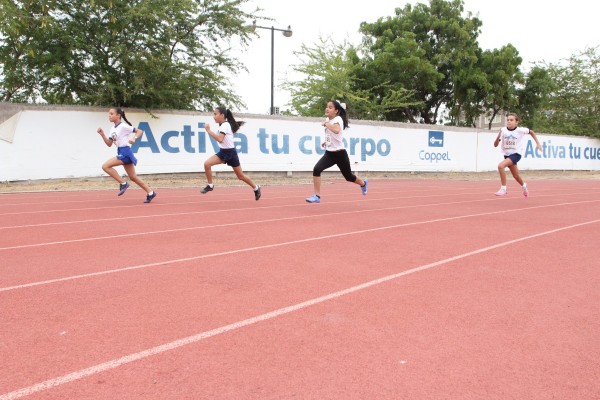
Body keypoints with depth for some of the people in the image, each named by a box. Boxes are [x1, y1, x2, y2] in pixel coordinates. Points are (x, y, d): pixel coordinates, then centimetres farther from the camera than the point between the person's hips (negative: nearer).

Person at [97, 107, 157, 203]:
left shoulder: (123, 126, -11)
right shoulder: (113, 129, 14)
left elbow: (140, 131, -11)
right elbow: (109, 144, 14)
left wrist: (134, 138, -27)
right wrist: (102, 134, 2)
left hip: (125, 152, -9)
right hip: (121, 153, 9)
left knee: (105, 166, -16)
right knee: (133, 177, 11)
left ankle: (123, 183, -8)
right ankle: (150, 193, 18)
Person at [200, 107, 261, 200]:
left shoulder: (225, 125, -19)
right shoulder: (221, 126, 8)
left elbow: (220, 139, -33)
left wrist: (208, 130, -30)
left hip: (230, 152, -8)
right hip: (222, 152, 8)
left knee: (240, 176, 4)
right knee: (207, 164, -15)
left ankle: (256, 188, 25)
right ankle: (210, 185, -3)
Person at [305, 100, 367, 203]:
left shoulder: (338, 119, -18)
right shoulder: (328, 119, 6)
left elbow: (336, 130, -43)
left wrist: (326, 124, -31)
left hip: (340, 154, -6)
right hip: (329, 153, 6)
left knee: (348, 177, 12)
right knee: (316, 169, -19)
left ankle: (363, 183, 46)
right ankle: (317, 196, -14)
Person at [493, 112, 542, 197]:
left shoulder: (520, 130, -12)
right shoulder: (503, 130, -10)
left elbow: (531, 132, 8)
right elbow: (495, 145, -12)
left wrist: (538, 143, 8)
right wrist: (498, 136, -29)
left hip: (516, 154, -4)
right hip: (507, 155, 4)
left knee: (500, 166, -29)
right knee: (516, 176, 19)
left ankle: (503, 189, -18)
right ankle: (524, 186, 52)